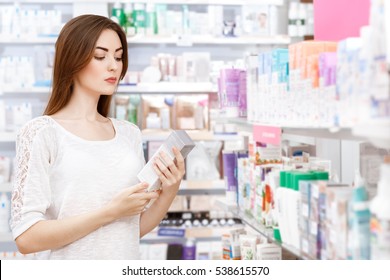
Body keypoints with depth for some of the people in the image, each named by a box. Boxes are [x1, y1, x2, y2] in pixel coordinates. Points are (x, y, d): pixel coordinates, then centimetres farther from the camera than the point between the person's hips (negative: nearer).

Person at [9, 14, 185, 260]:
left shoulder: (129, 133, 3)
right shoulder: (41, 132, -11)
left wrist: (168, 193, -10)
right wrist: (111, 211, -20)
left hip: (127, 261, 4)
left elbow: (134, 229, 6)